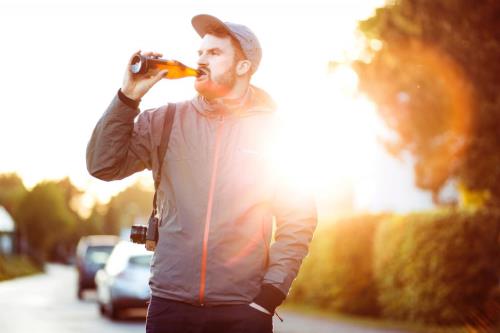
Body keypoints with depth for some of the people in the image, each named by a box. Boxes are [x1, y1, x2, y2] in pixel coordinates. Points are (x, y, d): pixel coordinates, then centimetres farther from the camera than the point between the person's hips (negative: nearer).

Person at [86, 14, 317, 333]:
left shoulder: (272, 129, 2)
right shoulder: (164, 121, 7)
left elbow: (297, 218, 0)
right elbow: (103, 165, 1)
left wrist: (270, 295, -7)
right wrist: (129, 96, -5)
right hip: (170, 303, 2)